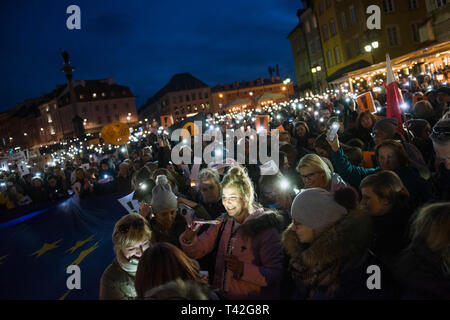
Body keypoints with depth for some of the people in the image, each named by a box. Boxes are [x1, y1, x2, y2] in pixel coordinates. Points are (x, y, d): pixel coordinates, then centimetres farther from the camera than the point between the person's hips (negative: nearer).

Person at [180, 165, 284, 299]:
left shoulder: (265, 226, -12)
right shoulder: (223, 222, 6)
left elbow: (276, 274, -17)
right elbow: (196, 251, 4)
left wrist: (243, 269, -28)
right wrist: (189, 239, -16)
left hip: (251, 297, -5)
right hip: (220, 295, 5)